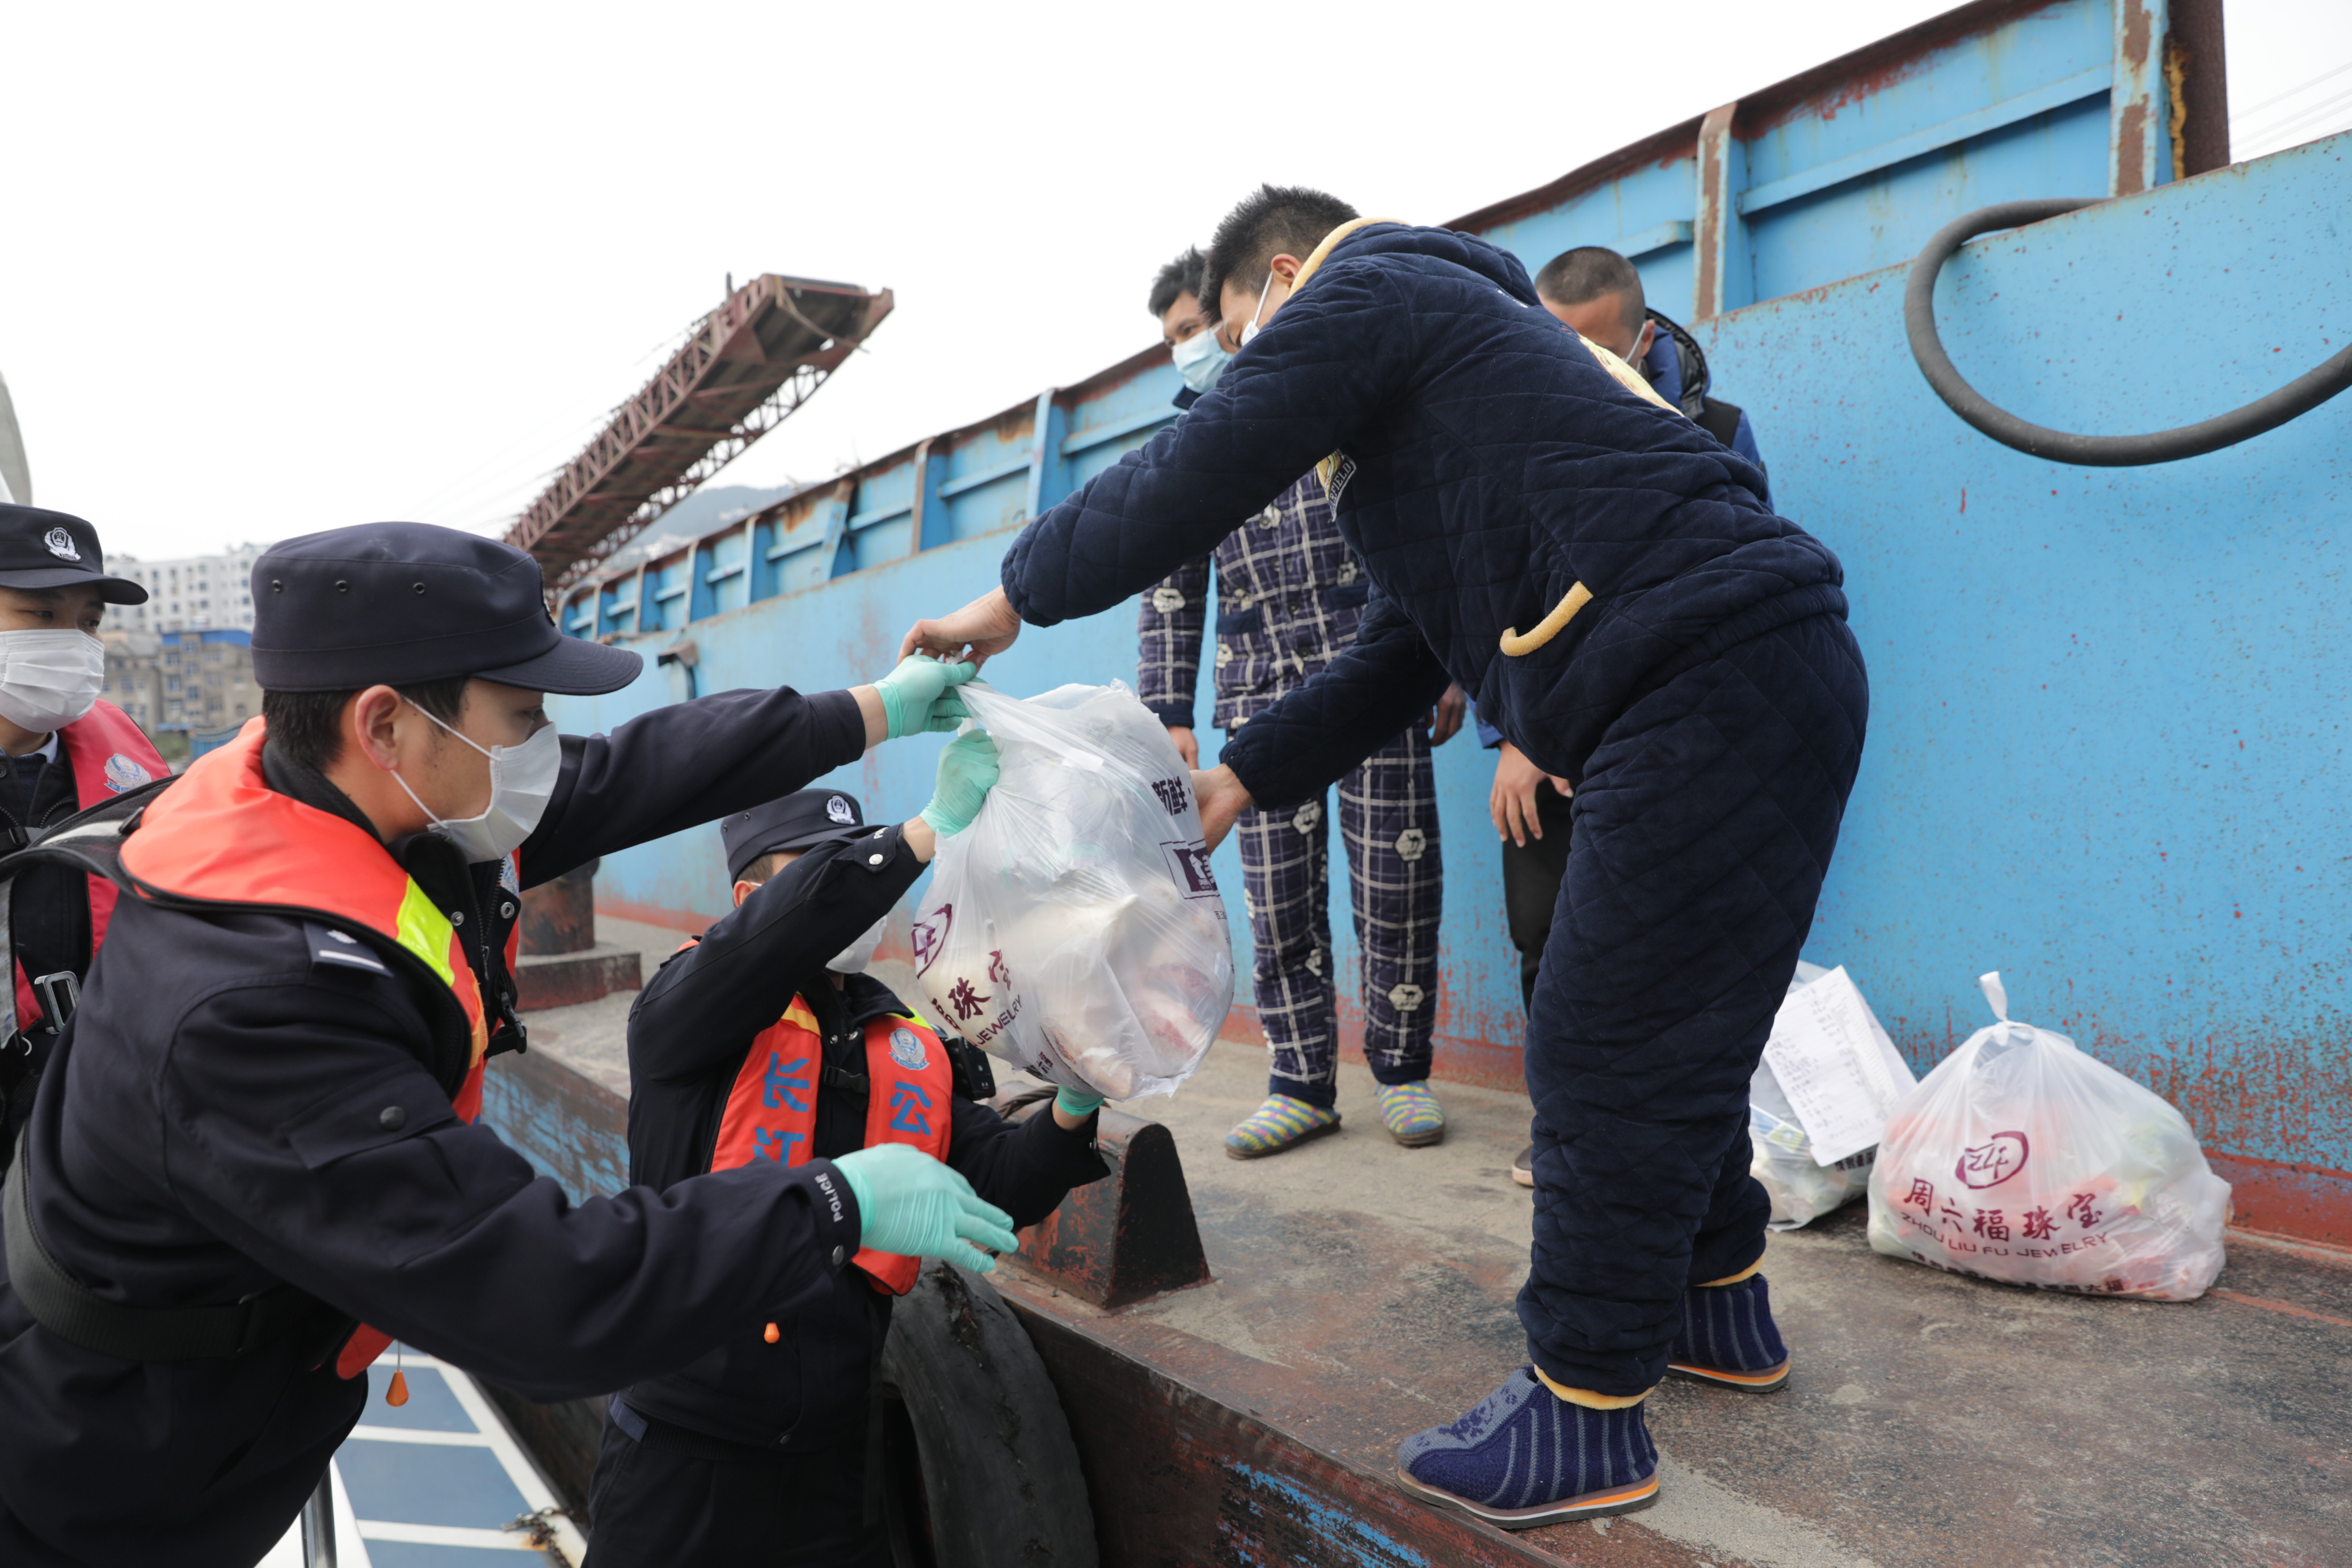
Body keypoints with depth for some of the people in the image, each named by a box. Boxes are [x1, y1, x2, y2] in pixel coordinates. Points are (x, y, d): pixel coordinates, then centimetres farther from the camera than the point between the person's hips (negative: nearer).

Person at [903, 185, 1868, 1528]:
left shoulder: (1363, 289, 1)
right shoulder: (1443, 335, 30)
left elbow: (1183, 484, -5)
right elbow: (1401, 658, 26)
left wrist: (1015, 599, 10)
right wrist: (1240, 779, 21)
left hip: (1709, 693, -10)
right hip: (1767, 677, 10)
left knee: (1609, 1055, -5)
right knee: (1668, 1028, 19)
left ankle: (1588, 1415, 7)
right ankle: (1722, 1305, 35)